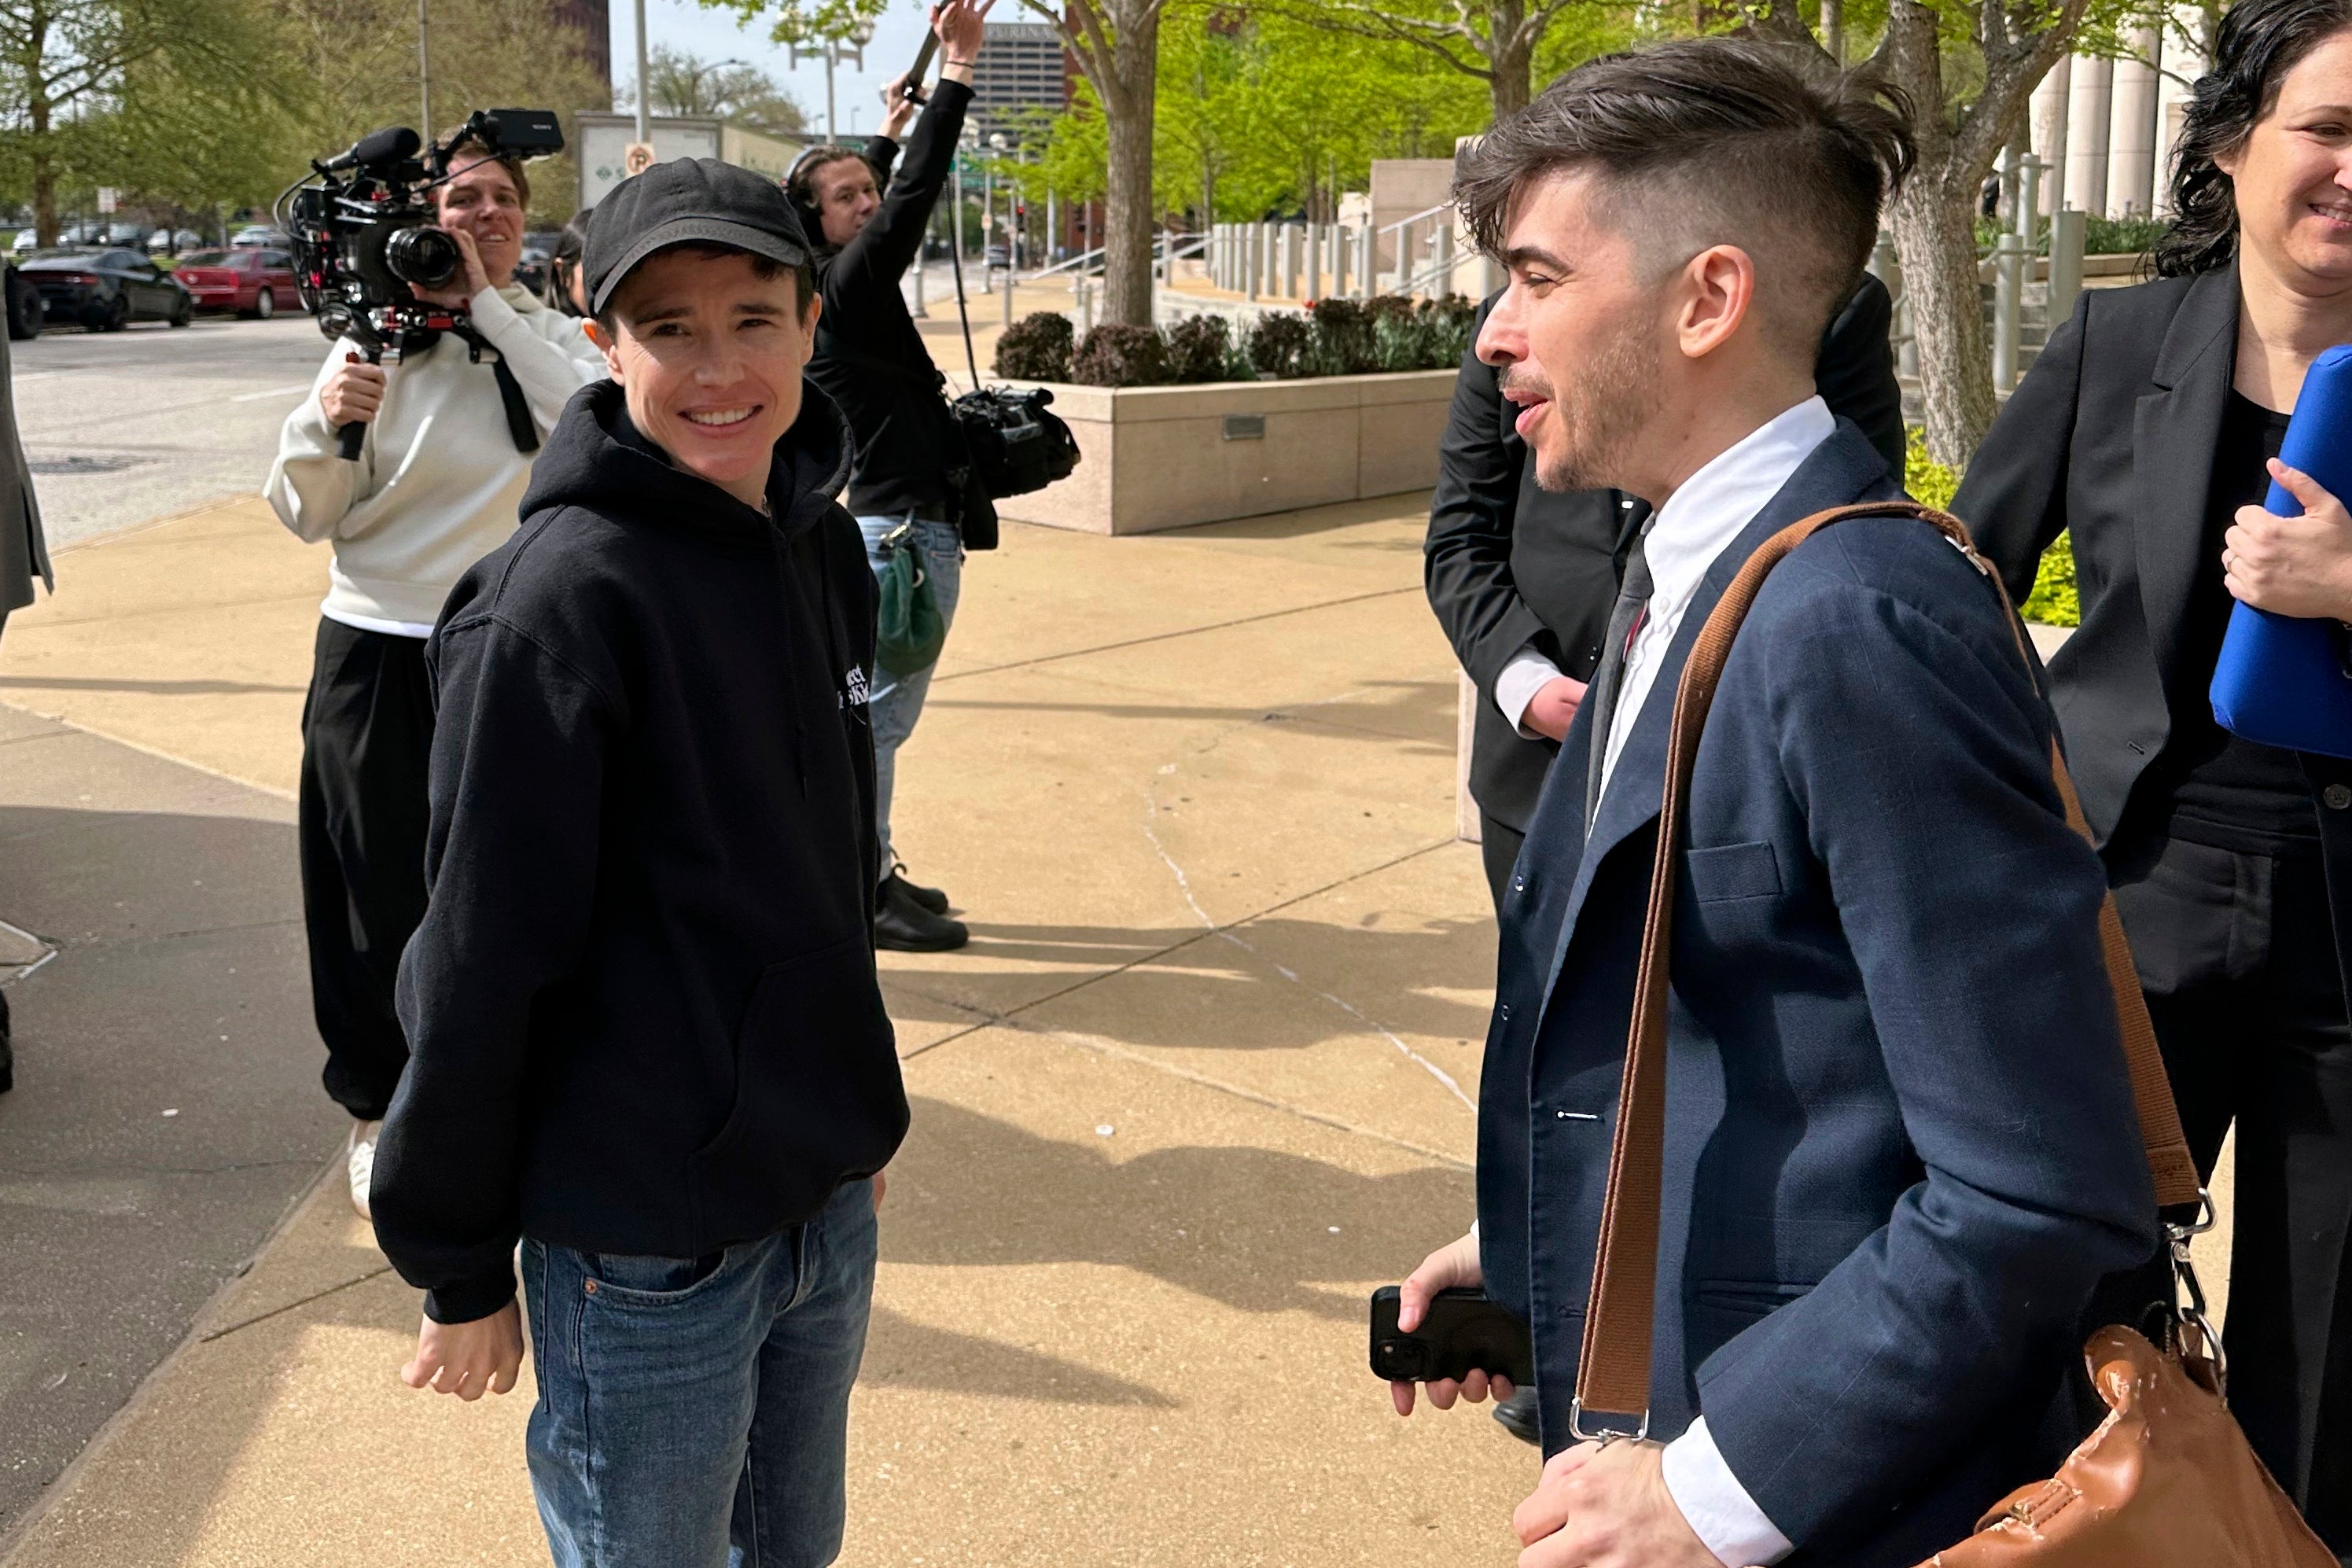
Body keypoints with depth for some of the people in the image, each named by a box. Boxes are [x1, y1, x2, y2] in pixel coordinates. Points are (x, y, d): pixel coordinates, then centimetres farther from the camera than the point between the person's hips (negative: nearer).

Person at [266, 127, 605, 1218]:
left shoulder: (553, 337, 4)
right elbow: (305, 516, 0)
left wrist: (489, 305, -17)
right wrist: (324, 426, -20)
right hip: (378, 654, -2)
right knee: (380, 892, 8)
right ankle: (379, 1110, 26)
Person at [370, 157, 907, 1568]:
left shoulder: (823, 547, 1)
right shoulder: (560, 601, -20)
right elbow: (484, 953, -16)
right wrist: (458, 1267, -10)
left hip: (828, 1193, 6)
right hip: (643, 1240, -6)